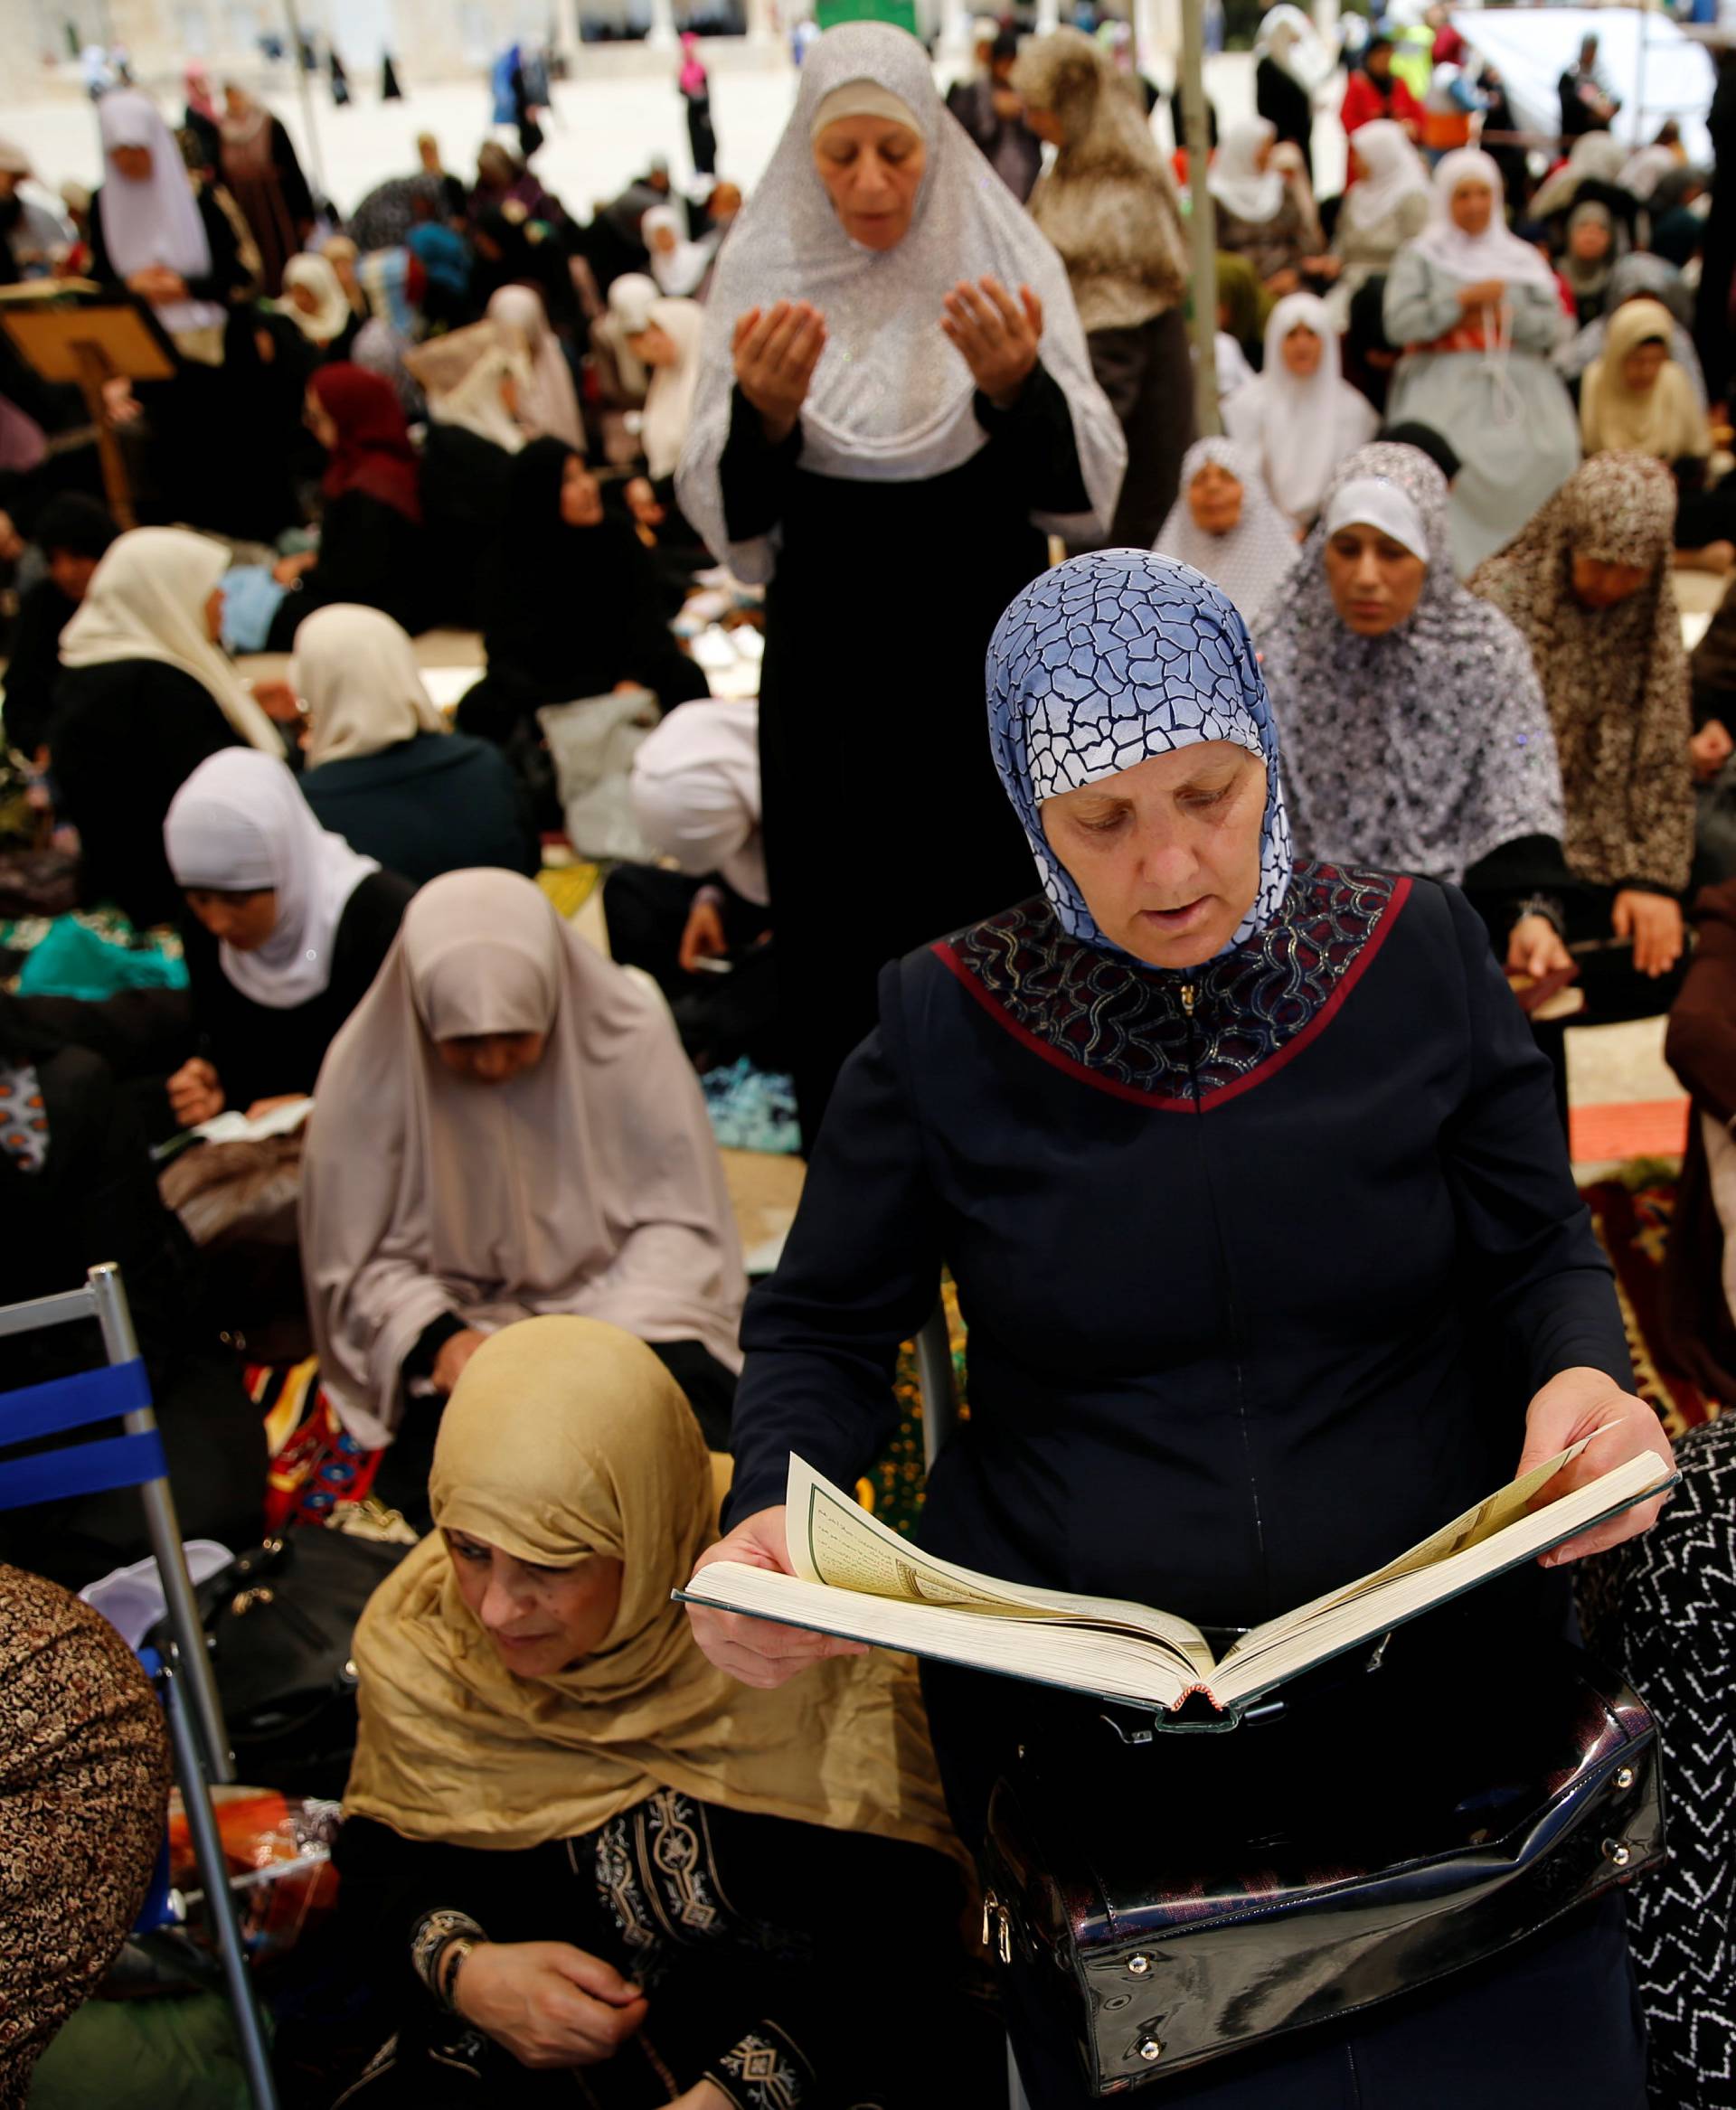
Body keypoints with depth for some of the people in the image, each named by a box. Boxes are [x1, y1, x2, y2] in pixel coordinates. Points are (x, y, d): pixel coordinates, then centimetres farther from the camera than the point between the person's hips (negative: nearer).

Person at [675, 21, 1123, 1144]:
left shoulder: (1006, 260, -4)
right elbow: (723, 513, -7)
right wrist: (759, 409, -27)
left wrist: (1016, 387, -28)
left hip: (986, 645, 0)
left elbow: (1090, 486, -9)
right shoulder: (763, 272, -2)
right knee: (847, 924, 6)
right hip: (830, 659, 1)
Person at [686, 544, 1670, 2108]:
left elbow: (1538, 1258, 6)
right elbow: (824, 1331, 4)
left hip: (1442, 1685, 2)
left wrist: (1583, 1375, -17)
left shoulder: (1420, 955, -2)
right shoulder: (944, 1024, -5)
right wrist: (775, 1512, -16)